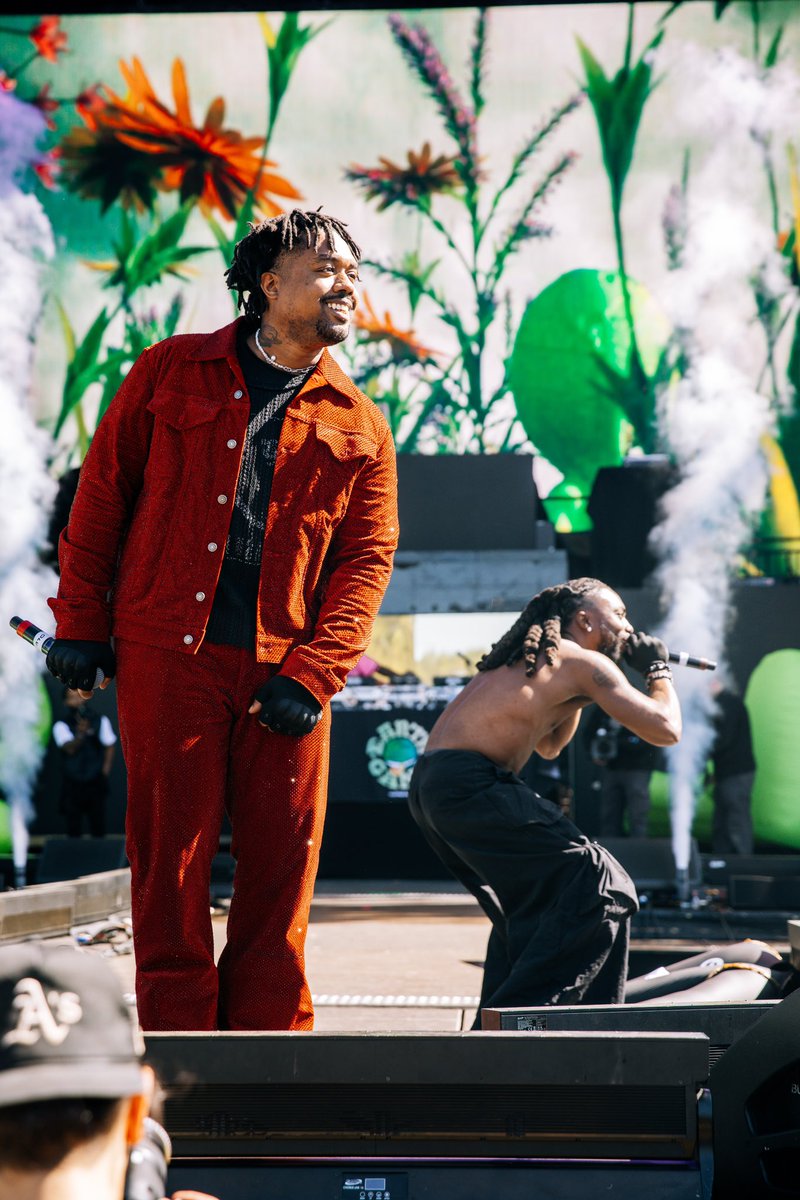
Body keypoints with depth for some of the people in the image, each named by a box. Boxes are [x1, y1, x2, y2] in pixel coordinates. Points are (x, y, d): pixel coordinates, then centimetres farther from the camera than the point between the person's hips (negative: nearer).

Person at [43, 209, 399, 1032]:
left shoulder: (357, 425, 11)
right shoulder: (172, 373, 8)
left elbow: (368, 558, 4)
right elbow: (101, 495, 9)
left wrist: (310, 676, -7)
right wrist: (79, 623, 4)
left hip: (284, 671, 2)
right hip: (168, 654, -2)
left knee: (281, 870, 2)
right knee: (170, 858, -1)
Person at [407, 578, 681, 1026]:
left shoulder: (529, 656, 28)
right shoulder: (585, 663, 1)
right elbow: (665, 729, -3)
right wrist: (659, 668, 14)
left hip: (428, 787, 10)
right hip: (471, 783, -10)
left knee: (529, 904, 26)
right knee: (601, 889, -10)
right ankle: (520, 1015, -13)